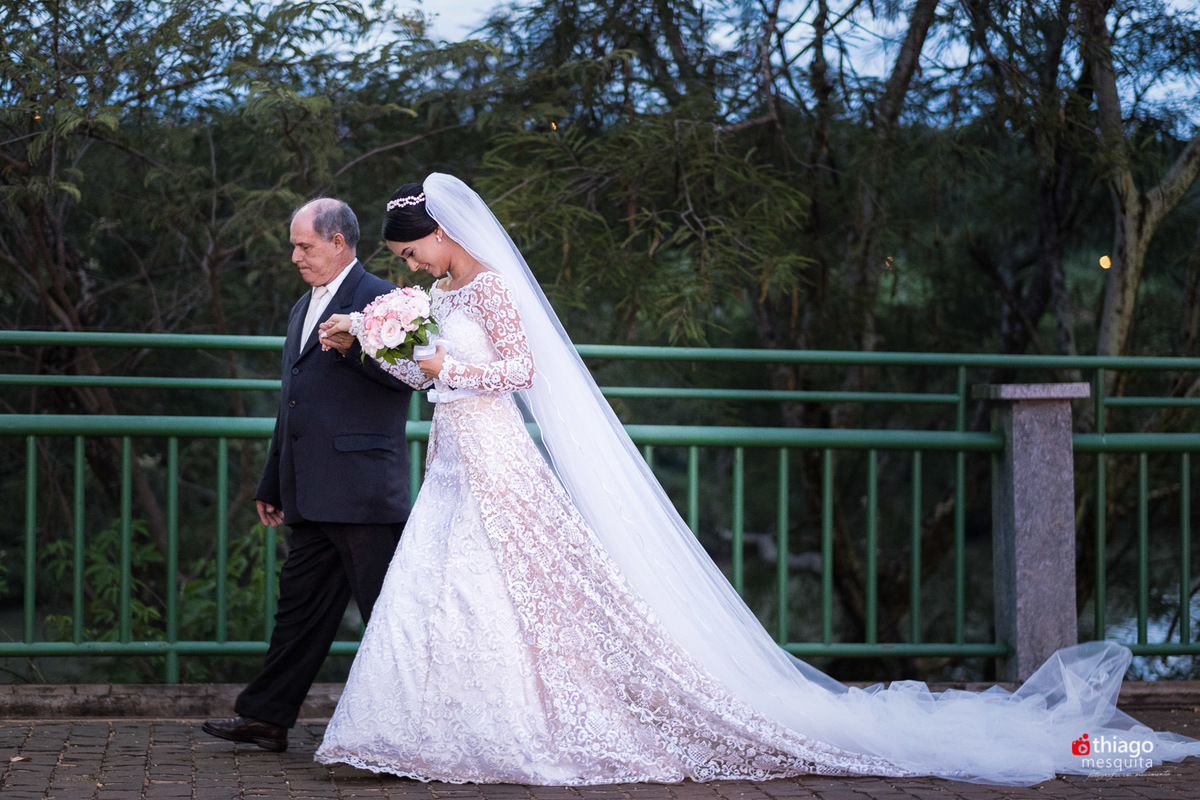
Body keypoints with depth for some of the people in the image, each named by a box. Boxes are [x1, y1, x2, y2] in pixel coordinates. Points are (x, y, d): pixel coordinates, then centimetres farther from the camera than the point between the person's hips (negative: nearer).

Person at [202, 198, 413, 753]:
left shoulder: (378, 298, -5)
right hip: (311, 498, 9)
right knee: (300, 606, 12)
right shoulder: (303, 308, 22)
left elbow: (406, 376, -16)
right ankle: (265, 718, 16)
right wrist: (272, 485, 26)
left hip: (362, 490, -9)